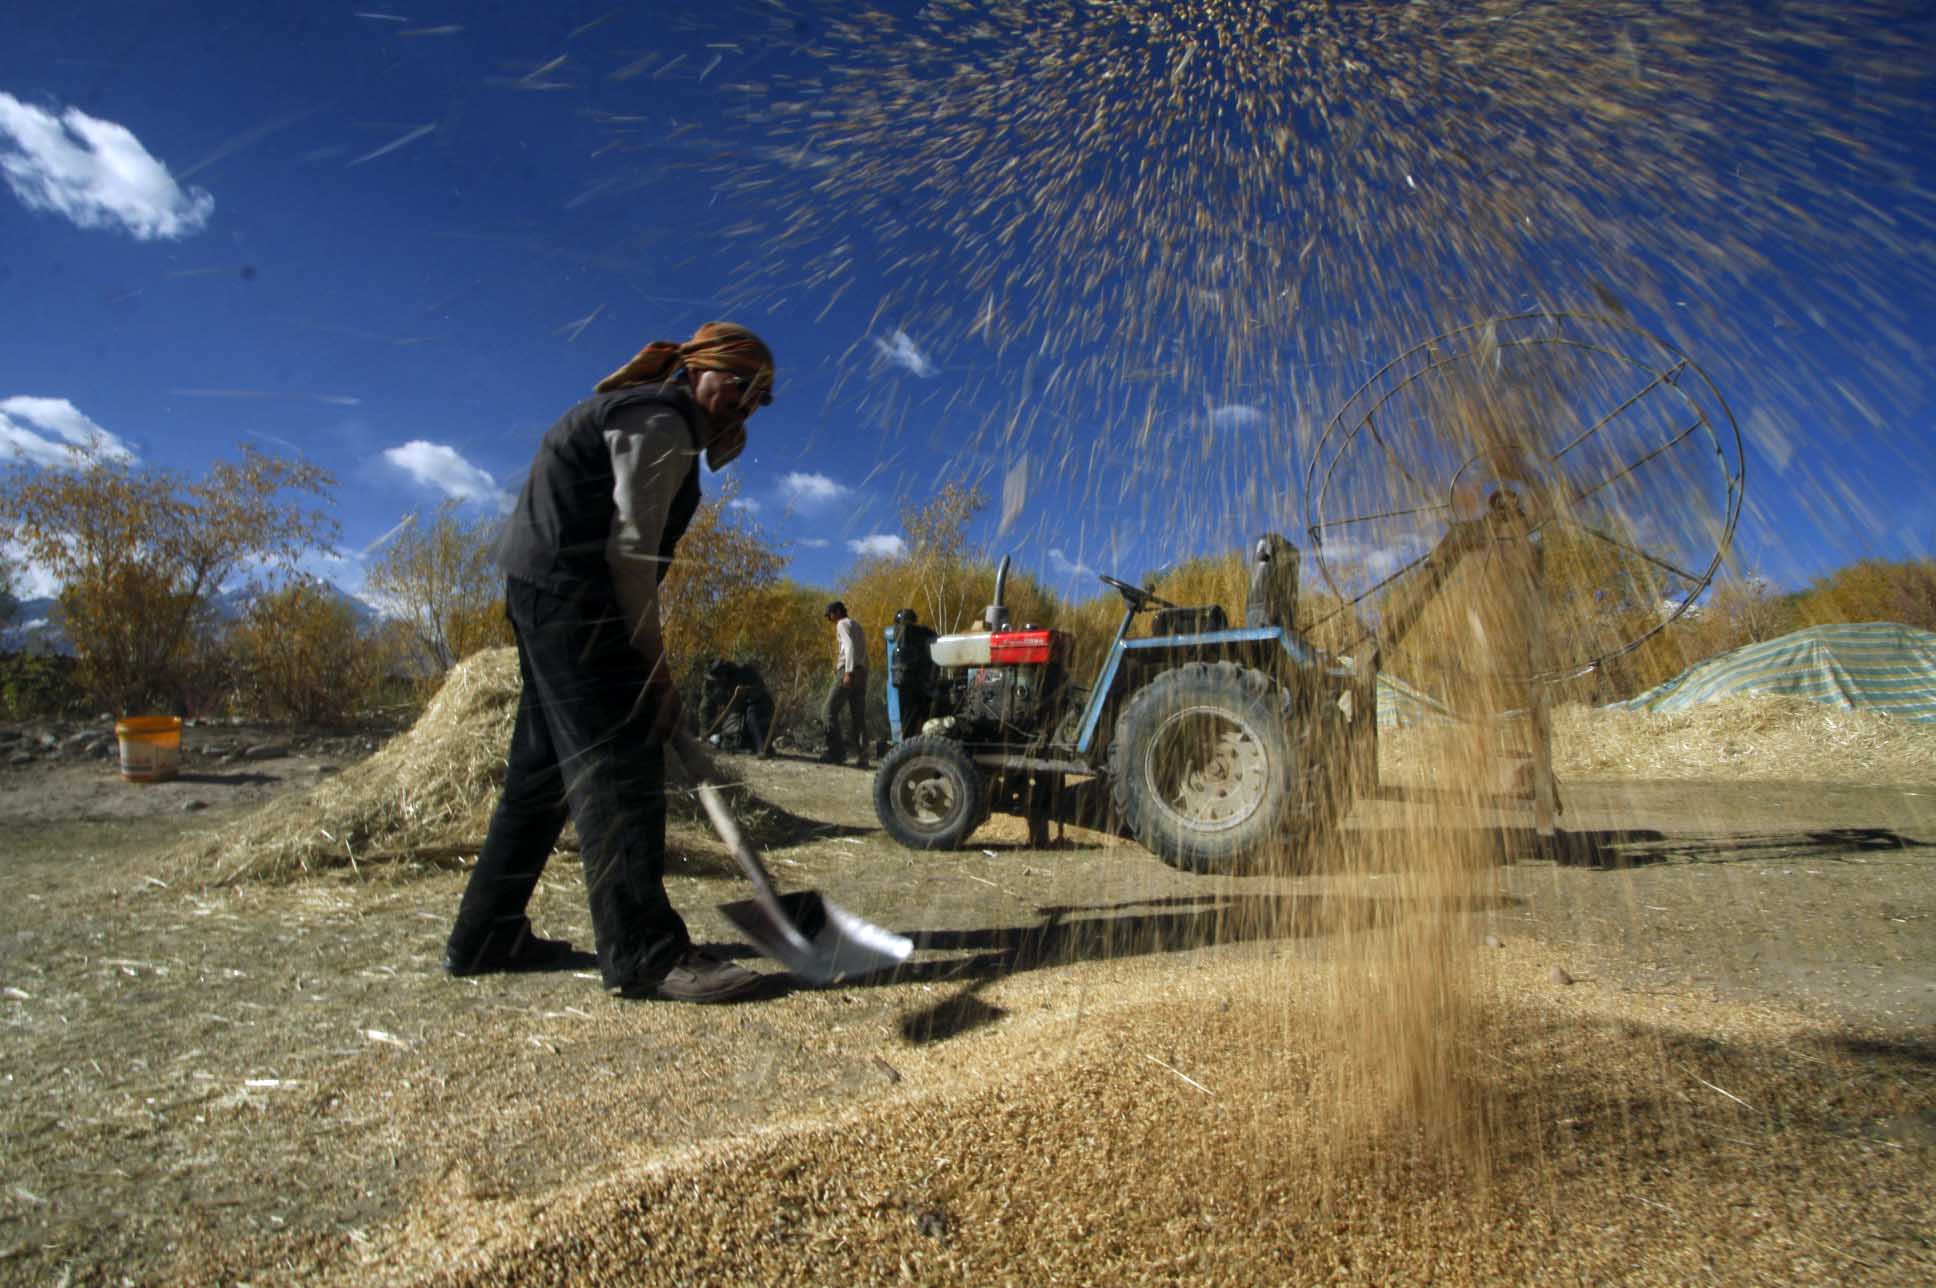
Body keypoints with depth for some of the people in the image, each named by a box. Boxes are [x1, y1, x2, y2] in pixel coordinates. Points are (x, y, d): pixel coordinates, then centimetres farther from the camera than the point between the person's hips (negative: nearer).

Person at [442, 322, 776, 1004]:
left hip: (542, 589, 11)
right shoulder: (659, 422, -9)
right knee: (619, 765, -14)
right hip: (568, 591, -11)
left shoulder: (656, 417, 23)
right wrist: (653, 657, -14)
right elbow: (630, 547, -17)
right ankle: (645, 954, -13)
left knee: (544, 768, 12)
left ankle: (484, 938, 21)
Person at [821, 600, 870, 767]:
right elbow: (862, 653, 18)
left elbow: (850, 647, -15)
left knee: (831, 710, -3)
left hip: (848, 672, -8)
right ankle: (862, 757, -2)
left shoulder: (843, 624, 1)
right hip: (862, 672, 8)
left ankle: (836, 752, -8)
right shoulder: (856, 626, 27)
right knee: (858, 716, 3)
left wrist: (849, 672, -23)